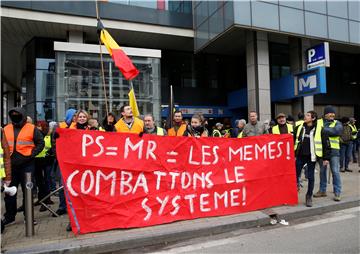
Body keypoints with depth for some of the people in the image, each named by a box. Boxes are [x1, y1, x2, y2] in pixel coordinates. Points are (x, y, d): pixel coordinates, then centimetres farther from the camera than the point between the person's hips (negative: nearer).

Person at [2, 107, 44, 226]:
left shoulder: (32, 128, -1)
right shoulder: (6, 129, 11)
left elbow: (41, 143, -1)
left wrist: (32, 154, -11)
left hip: (27, 165, -4)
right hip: (10, 165, 4)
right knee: (9, 192, 12)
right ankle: (9, 215, 27)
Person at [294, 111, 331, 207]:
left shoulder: (319, 129, -5)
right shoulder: (299, 127, 3)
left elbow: (326, 144, -2)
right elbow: (293, 140, 10)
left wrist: (326, 158, -4)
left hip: (311, 157, -2)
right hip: (300, 156, 2)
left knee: (310, 177, 7)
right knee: (295, 175, 4)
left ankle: (309, 196, 21)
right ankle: (296, 186, 33)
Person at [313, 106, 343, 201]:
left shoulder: (337, 123, 5)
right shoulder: (318, 122, 9)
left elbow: (336, 131, -16)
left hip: (333, 150, -1)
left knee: (335, 172, -1)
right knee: (322, 171, 12)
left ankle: (337, 193, 10)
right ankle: (322, 190, 24)